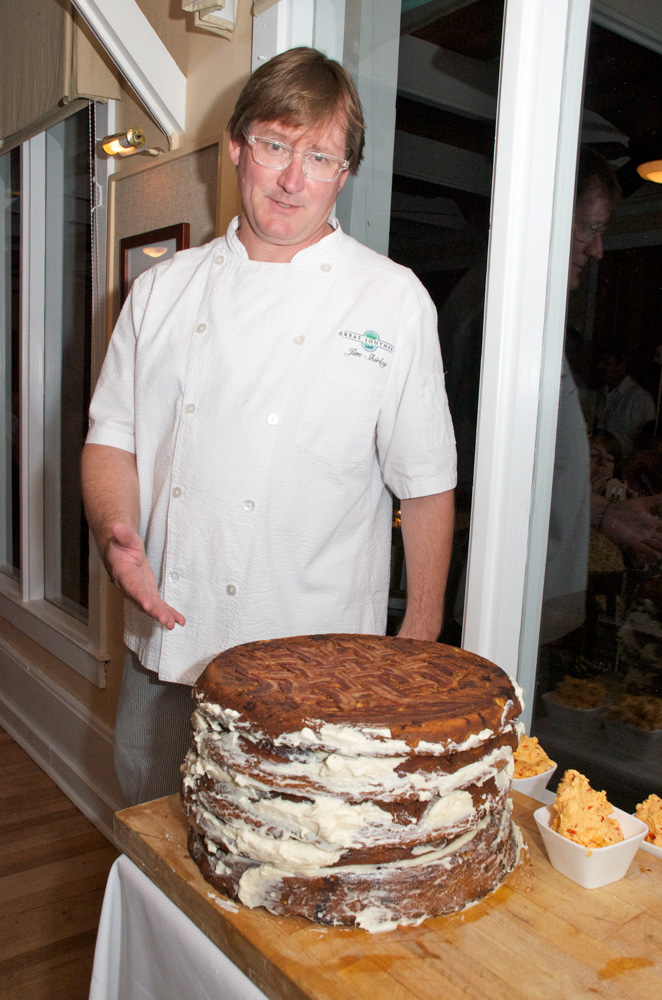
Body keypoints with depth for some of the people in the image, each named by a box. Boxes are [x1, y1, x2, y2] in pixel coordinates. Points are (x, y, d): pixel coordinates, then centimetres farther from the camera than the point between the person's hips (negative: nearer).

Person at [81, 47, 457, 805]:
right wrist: (116, 535, -10)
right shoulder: (163, 289, 6)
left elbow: (426, 486, -1)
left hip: (318, 668, -3)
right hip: (167, 651, 4)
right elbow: (112, 436, 10)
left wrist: (420, 643, -1)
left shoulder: (393, 300, -3)